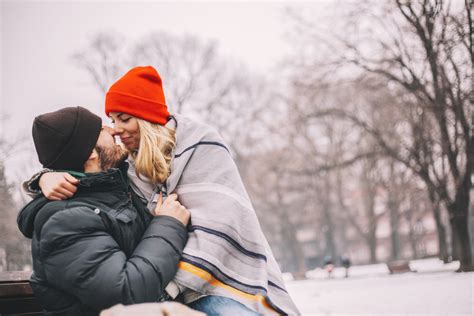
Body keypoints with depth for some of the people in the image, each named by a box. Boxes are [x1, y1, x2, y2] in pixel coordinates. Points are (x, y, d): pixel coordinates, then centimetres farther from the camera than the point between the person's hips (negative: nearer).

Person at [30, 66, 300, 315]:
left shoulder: (200, 145, -2)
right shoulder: (129, 166, 14)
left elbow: (216, 225, -13)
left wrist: (169, 284, -23)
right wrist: (49, 177, -6)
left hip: (214, 280, -4)